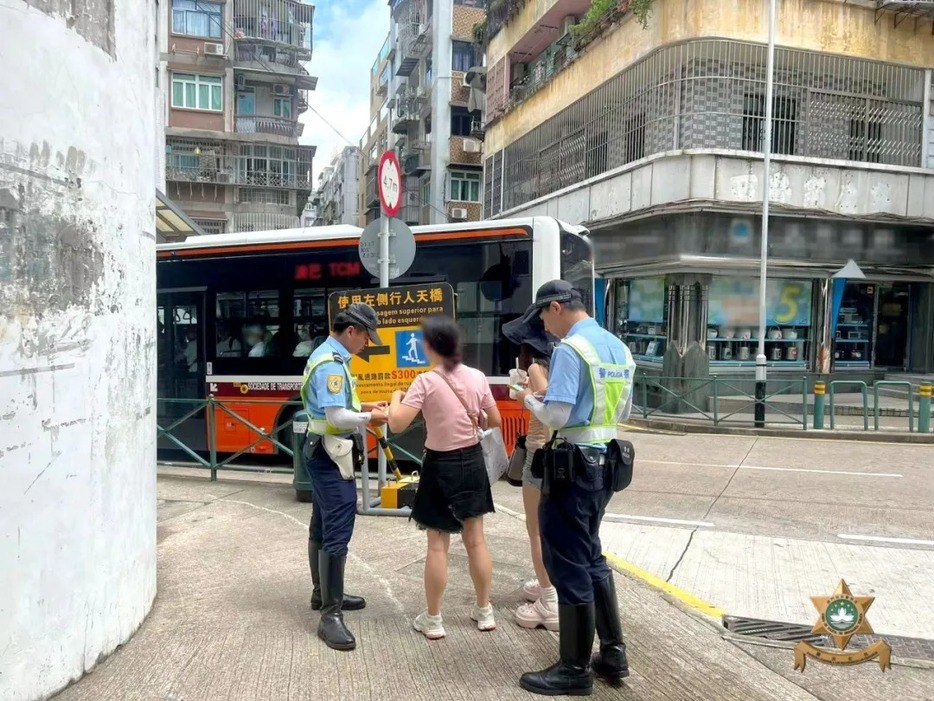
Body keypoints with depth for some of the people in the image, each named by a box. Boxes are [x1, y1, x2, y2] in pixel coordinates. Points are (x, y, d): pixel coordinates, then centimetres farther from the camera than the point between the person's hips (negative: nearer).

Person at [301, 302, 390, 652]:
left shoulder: (327, 357, 12)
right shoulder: (332, 364, -21)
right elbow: (337, 417, -27)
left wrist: (363, 406, 9)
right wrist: (370, 418, -15)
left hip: (324, 455, 11)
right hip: (332, 458, -11)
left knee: (322, 528, 18)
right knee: (336, 535, -10)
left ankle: (323, 593, 31)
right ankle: (331, 615, -5)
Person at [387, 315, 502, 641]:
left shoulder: (426, 382, -16)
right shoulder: (477, 377, -3)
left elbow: (397, 424, -19)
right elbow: (495, 421, 5)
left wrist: (396, 397, 0)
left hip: (441, 467, -4)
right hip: (473, 462, 4)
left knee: (438, 545, 6)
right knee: (476, 539, 14)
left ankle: (433, 620, 17)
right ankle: (485, 611, 26)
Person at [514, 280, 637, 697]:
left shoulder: (569, 349, -17)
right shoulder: (618, 347, 10)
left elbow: (556, 417, -20)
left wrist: (530, 400, -2)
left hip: (573, 465, -9)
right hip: (605, 462, 9)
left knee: (568, 564, 2)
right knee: (591, 557, 21)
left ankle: (575, 670, 14)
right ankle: (613, 654, 29)